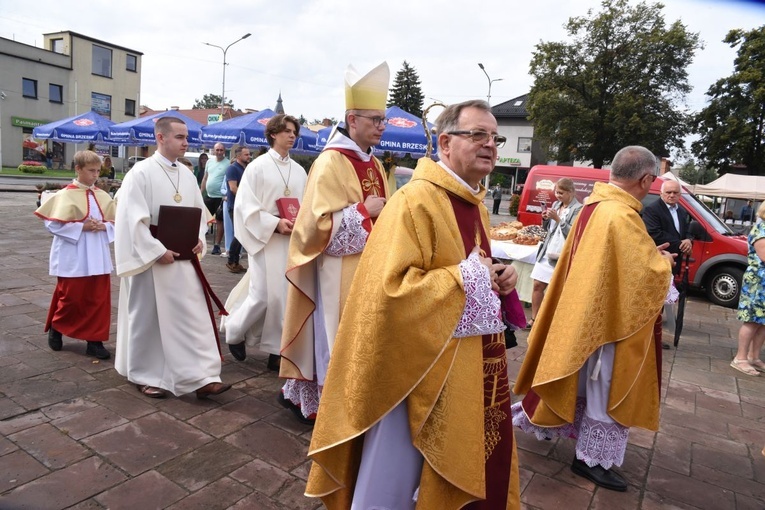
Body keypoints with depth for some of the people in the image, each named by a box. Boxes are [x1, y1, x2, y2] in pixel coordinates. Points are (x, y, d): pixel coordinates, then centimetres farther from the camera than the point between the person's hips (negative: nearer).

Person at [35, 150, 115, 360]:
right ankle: (55, 328, 34)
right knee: (71, 298, 7)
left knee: (98, 299, 4)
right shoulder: (65, 195, -8)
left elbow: (116, 222, 11)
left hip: (98, 257, 4)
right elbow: (53, 224, -11)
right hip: (73, 258, -4)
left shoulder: (103, 196, 5)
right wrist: (82, 227, -16)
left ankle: (94, 340, 13)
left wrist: (104, 226, -9)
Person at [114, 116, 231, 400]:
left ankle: (201, 378, 10)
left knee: (194, 317, 4)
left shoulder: (187, 175, 10)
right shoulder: (141, 173, -10)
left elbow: (199, 212, 15)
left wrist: (199, 239, -2)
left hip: (184, 259, 6)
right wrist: (157, 251, -18)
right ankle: (145, 376, 26)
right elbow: (133, 219, -15)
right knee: (148, 319, 7)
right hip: (151, 259, -6)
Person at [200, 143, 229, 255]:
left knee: (219, 220, 4)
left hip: (220, 197, -6)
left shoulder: (228, 163, -8)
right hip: (208, 196, 6)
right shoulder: (209, 162, 10)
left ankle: (217, 245, 12)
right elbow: (205, 178, 16)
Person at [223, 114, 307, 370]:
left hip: (293, 241, 5)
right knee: (263, 295, -5)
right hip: (266, 240, -5)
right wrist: (275, 224, -18)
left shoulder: (299, 171, 11)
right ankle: (235, 331, 23)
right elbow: (246, 206, -9)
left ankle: (277, 350, 14)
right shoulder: (257, 167, -3)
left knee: (287, 294, 4)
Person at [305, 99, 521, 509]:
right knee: (397, 475, 11)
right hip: (420, 364, -8)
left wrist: (495, 279, 0)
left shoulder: (475, 202, 9)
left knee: (462, 464, 24)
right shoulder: (415, 201, -20)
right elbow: (390, 289, -27)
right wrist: (466, 276, -21)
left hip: (470, 365, 9)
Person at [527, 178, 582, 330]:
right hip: (547, 251, 7)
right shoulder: (556, 204, 11)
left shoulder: (578, 209, -10)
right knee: (538, 285, 9)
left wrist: (558, 219, -22)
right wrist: (545, 219, -2)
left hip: (563, 255, -7)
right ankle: (534, 319, 21)